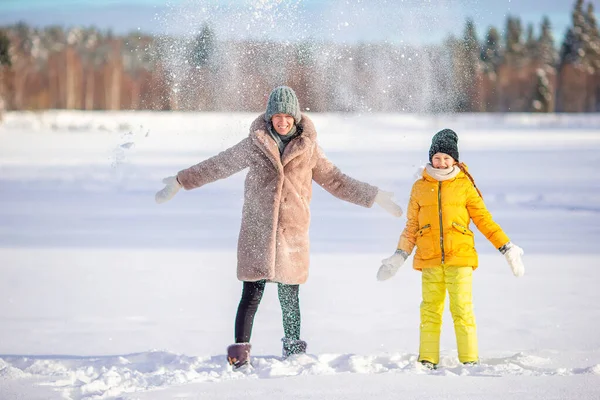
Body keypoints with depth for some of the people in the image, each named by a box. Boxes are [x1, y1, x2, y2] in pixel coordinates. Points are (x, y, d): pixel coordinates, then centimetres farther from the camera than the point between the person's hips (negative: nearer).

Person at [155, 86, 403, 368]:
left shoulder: (308, 148, 6)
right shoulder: (254, 145, 4)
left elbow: (334, 180, 17)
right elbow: (217, 166, 15)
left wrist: (374, 197, 17)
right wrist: (180, 182, 21)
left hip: (292, 232, 1)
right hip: (256, 231, -1)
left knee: (289, 297, 5)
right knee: (251, 295, -6)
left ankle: (294, 353, 20)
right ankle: (239, 354, -3)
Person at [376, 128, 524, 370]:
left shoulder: (464, 186, 5)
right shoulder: (420, 187, 12)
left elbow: (484, 220, 7)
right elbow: (411, 227, 18)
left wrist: (507, 248, 2)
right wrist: (399, 257, 13)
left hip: (460, 259, -2)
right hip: (430, 260, 2)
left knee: (462, 310, -7)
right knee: (430, 311, 1)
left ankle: (470, 360, -2)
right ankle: (427, 360, 7)